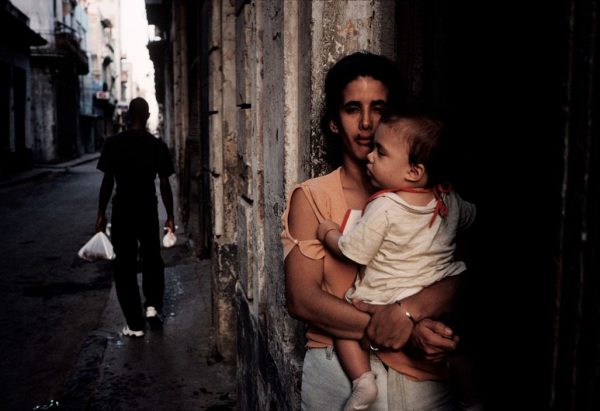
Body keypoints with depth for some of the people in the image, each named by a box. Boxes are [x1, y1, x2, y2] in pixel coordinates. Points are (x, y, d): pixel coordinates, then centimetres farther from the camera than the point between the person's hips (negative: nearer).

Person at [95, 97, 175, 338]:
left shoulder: (113, 143, -5)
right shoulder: (157, 146, -3)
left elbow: (107, 182, -4)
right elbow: (164, 184, -3)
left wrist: (101, 214, 5)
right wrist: (170, 216, 6)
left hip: (122, 211, -1)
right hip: (148, 210, 1)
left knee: (125, 265, 7)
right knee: (152, 258, 24)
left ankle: (135, 324, 11)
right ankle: (153, 304, 13)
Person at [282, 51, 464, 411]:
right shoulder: (311, 197, -3)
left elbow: (460, 278, -5)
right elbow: (302, 299, -12)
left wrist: (409, 310, -25)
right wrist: (406, 333, -18)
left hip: (424, 374, 2)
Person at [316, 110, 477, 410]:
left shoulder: (383, 208, -22)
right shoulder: (450, 201, -2)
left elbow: (352, 251, -16)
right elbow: (470, 216, 20)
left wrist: (328, 233, 2)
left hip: (388, 306, -5)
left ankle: (362, 381, 2)